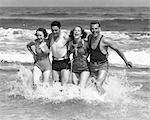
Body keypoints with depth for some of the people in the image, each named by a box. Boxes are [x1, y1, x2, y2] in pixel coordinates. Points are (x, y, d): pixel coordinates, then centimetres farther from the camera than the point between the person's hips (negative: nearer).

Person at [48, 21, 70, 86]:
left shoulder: (65, 35, -13)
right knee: (55, 83, 4)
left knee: (64, 84, -11)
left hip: (64, 61, -5)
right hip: (55, 62, 5)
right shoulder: (50, 36, 3)